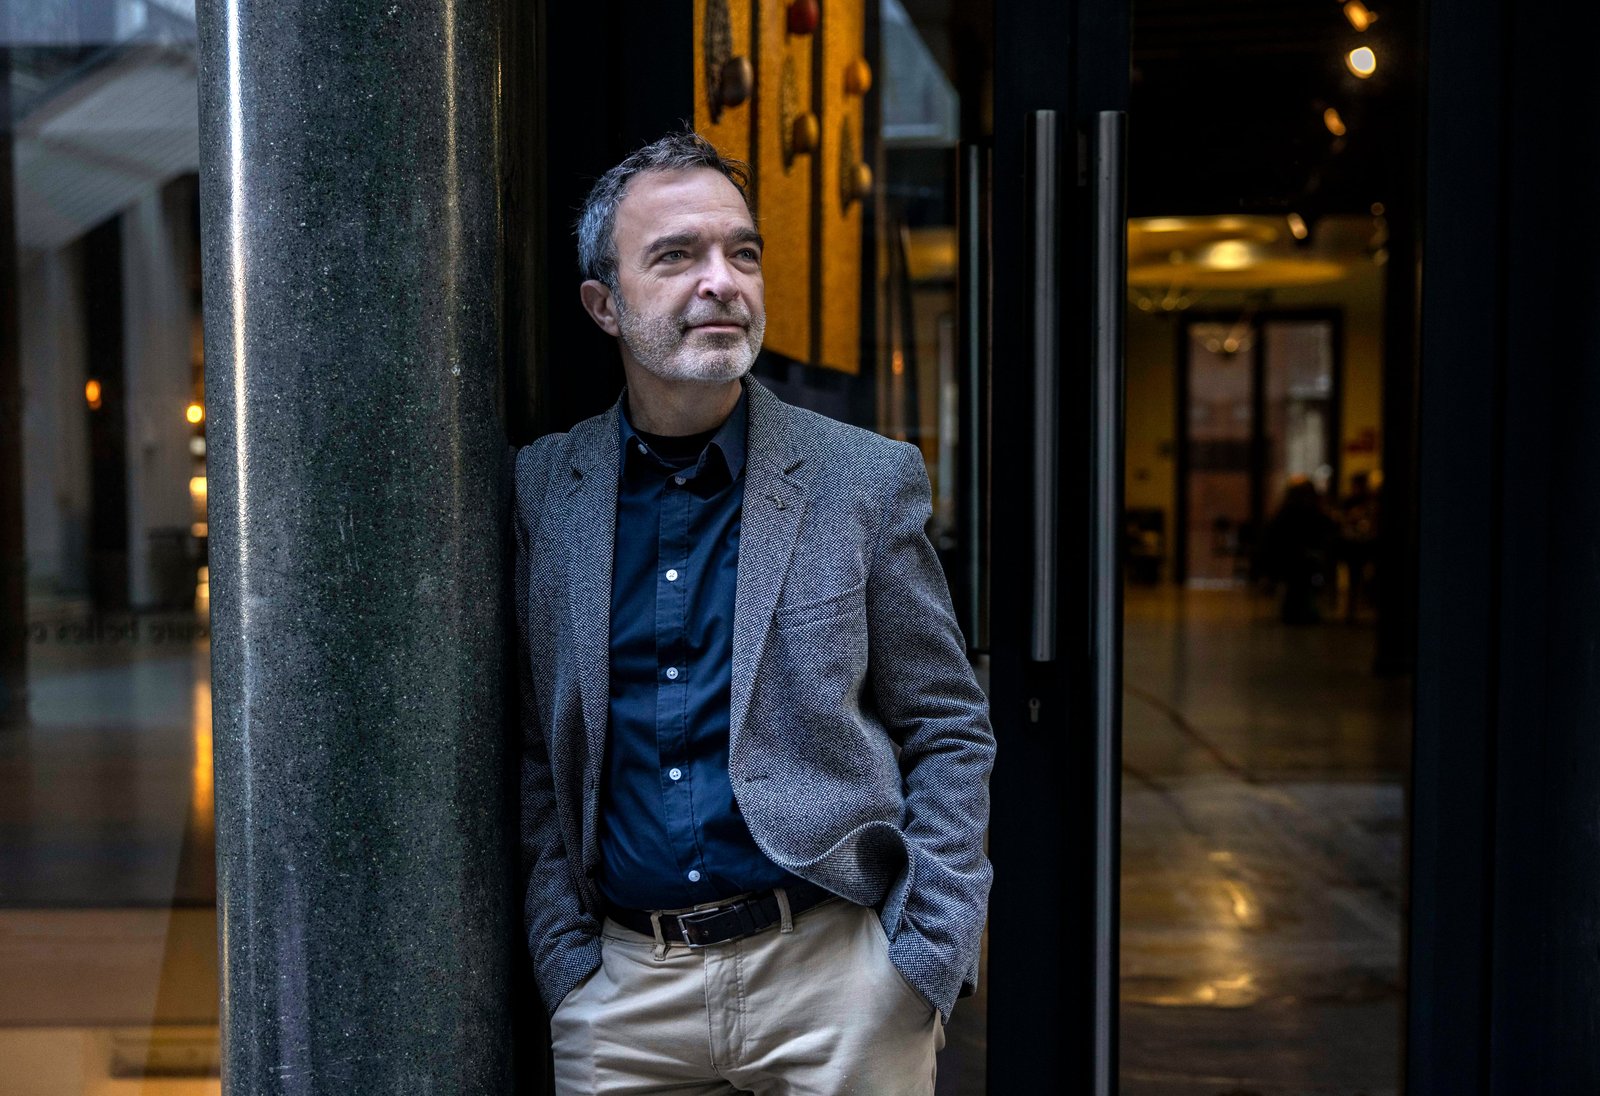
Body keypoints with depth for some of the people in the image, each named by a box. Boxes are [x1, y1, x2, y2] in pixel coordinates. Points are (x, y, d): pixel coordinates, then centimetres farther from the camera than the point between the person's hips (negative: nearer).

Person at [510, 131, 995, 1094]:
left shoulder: (867, 481, -1)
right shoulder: (543, 489, 4)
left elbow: (950, 733, 2)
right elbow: (538, 754, 9)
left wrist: (927, 967, -7)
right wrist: (565, 961, 1)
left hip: (834, 972, -1)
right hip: (623, 989, 2)